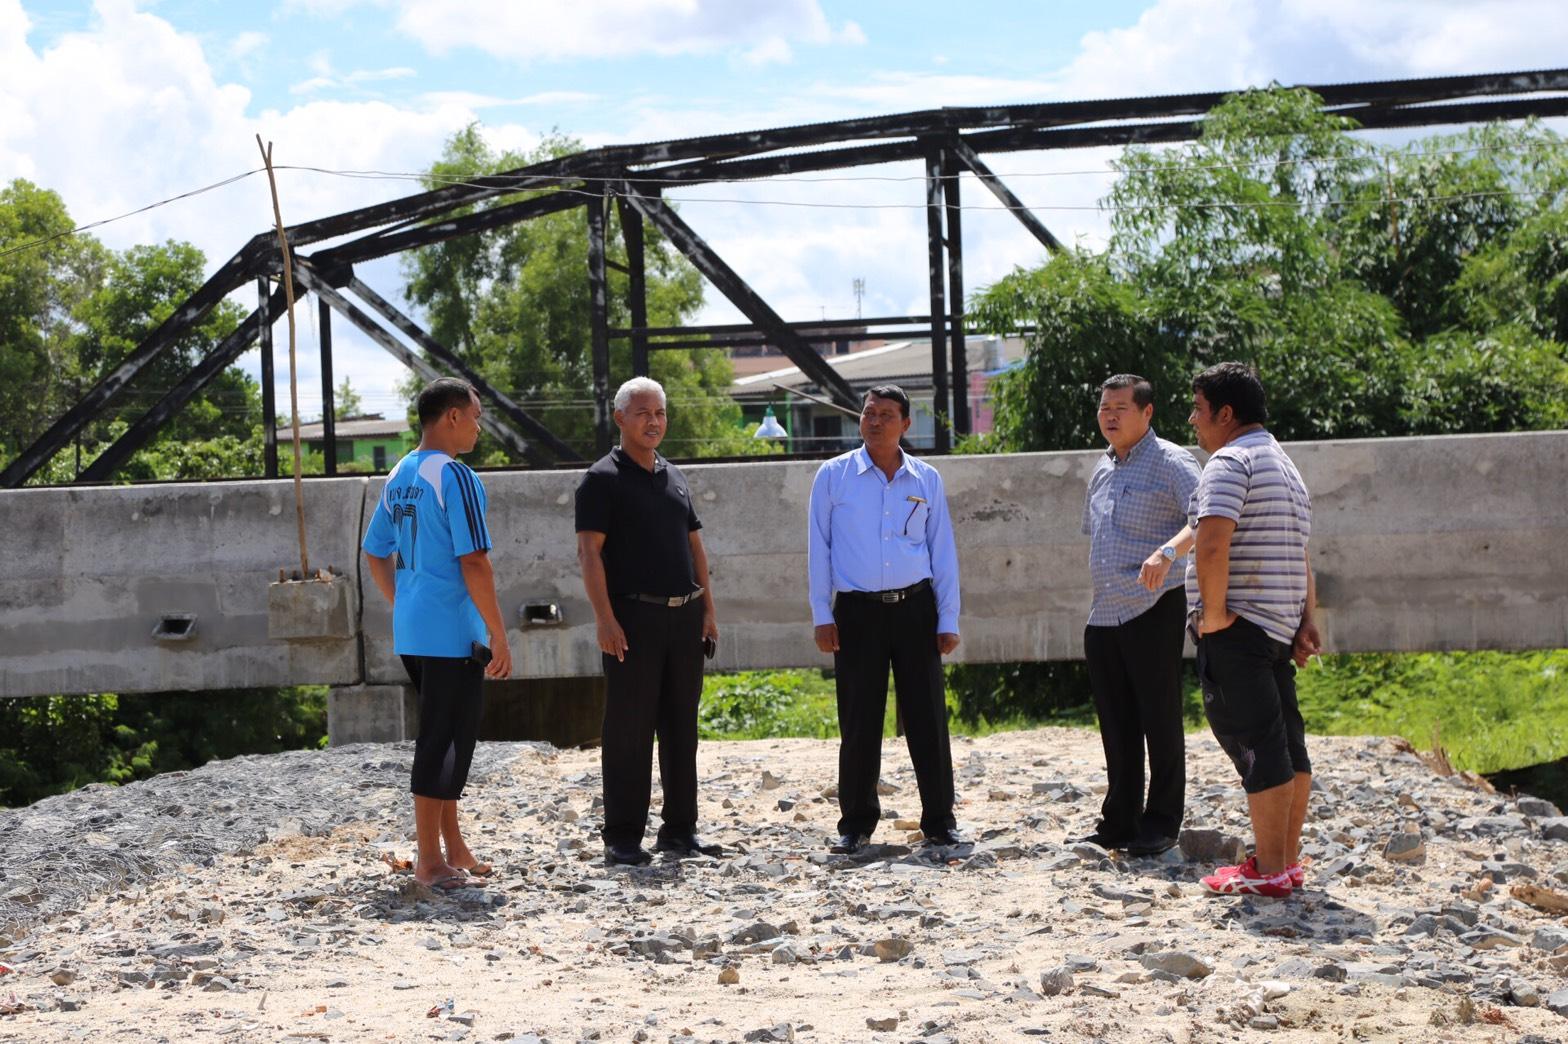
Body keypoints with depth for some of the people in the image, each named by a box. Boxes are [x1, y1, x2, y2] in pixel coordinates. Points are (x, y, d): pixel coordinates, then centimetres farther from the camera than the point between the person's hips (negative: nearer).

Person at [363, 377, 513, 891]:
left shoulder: (398, 477, 12)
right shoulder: (455, 476, -14)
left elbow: (375, 554, 19)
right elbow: (473, 563, -19)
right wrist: (499, 635, -15)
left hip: (410, 631, 9)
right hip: (453, 634, -9)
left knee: (442, 736, 17)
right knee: (444, 740, -3)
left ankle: (453, 849, 25)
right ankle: (430, 860, 0)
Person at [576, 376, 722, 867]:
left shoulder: (674, 477, 16)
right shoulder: (602, 479, -5)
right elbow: (589, 552, -11)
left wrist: (708, 609, 11)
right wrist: (604, 619, -19)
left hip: (684, 615, 6)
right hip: (633, 617, -6)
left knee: (681, 726, 9)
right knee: (629, 730, -3)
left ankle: (680, 830, 16)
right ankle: (622, 838, 2)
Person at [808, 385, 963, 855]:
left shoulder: (926, 480, 8)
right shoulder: (834, 476, 3)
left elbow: (943, 552, 10)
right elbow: (818, 548, 4)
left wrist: (948, 620, 4)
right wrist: (821, 616, -2)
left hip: (915, 607, 1)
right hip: (857, 610, -1)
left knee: (928, 718, 1)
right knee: (859, 723, 1)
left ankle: (940, 820, 9)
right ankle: (856, 823, 11)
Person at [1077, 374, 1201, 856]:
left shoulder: (1170, 462, -8)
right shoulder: (1102, 471, 17)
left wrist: (1167, 552, -39)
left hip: (1153, 612, -7)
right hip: (1103, 617, 8)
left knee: (1160, 721, -1)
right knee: (1116, 726, 11)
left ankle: (1161, 825, 7)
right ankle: (1118, 823, 18)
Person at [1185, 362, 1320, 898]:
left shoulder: (1230, 461, -11)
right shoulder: (1286, 467, 22)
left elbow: (1212, 544, -26)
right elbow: (1300, 558, 21)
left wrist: (1214, 610, -18)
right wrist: (1306, 621, 18)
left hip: (1235, 629, -10)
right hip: (1279, 627, 10)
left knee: (1255, 744, -8)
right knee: (1286, 742, 11)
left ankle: (1269, 871, -6)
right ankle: (1289, 860, 17)